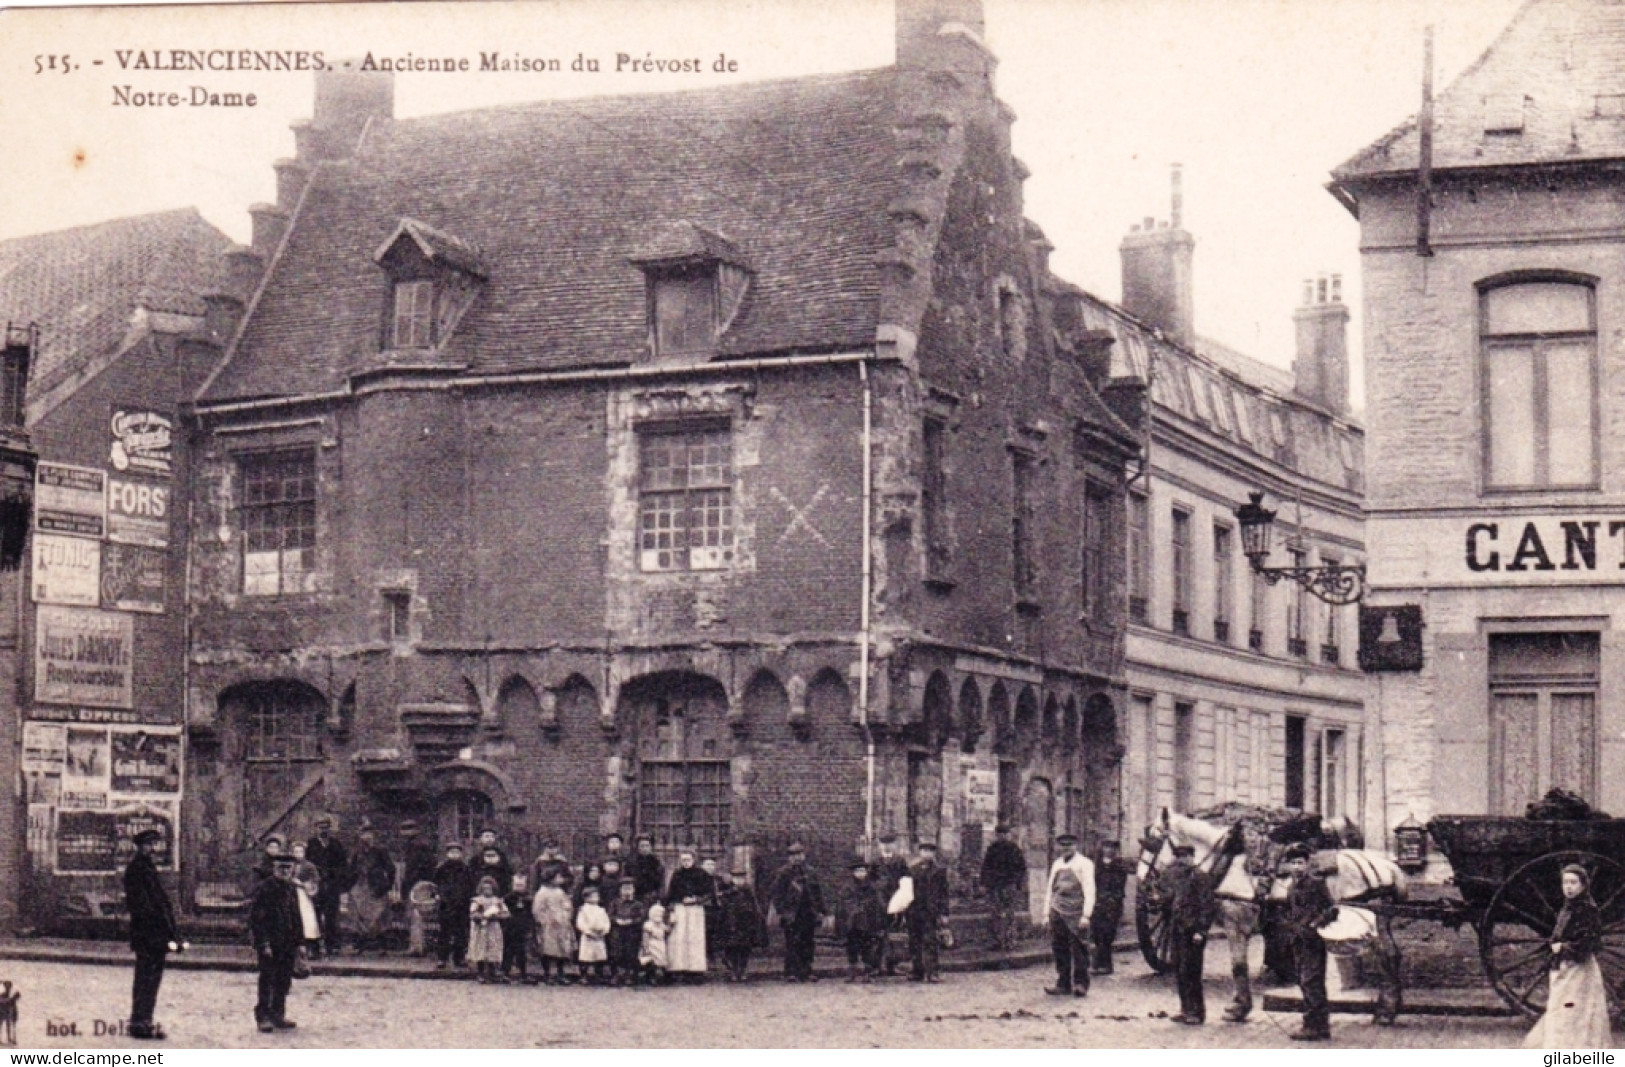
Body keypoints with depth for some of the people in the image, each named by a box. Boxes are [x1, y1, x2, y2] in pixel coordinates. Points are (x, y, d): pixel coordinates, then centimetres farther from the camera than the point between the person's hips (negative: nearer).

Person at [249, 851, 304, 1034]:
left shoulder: (291, 889, 11)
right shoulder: (265, 889, -10)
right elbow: (255, 918, -13)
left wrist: (298, 942, 14)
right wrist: (263, 943, -18)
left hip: (288, 944, 7)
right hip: (270, 944, -7)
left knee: (284, 981, 10)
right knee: (267, 981, -3)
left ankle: (278, 1015, 20)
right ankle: (263, 1017, 3)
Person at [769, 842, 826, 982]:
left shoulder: (810, 873, 15)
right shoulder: (783, 874, -1)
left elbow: (818, 893, 19)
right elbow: (775, 894, -4)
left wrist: (820, 911, 12)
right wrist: (782, 911, -12)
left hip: (808, 916, 5)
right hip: (792, 917, -5)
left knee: (807, 944, 7)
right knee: (792, 945, -7)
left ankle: (806, 972, 15)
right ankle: (791, 973, -5)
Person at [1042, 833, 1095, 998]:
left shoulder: (1084, 864, -1)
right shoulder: (1057, 864, 17)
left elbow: (1089, 891, -6)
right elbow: (1049, 889, 20)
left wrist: (1086, 915, -14)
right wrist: (1046, 913, 14)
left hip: (1075, 914, -5)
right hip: (1057, 913, 5)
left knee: (1079, 950, -4)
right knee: (1059, 950, 5)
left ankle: (1080, 985, 3)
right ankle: (1063, 985, 11)